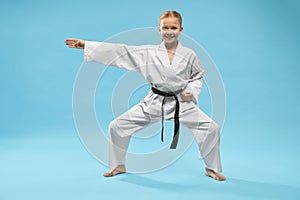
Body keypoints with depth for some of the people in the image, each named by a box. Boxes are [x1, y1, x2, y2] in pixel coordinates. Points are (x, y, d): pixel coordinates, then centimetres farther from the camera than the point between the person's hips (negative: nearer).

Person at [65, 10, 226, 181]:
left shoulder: (189, 55, -4)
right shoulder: (148, 53, -5)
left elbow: (198, 75, 12)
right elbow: (119, 51, -8)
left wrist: (191, 92, -8)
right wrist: (86, 45, -12)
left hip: (181, 103, 0)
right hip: (154, 103, 1)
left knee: (211, 128, -11)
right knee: (117, 126, -3)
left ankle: (212, 168, 14)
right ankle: (119, 165, 22)